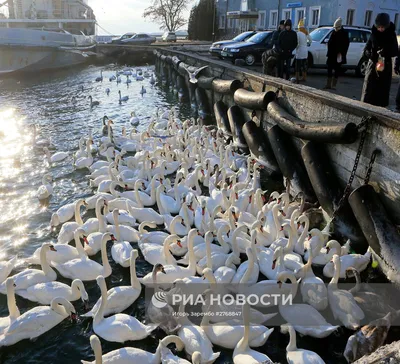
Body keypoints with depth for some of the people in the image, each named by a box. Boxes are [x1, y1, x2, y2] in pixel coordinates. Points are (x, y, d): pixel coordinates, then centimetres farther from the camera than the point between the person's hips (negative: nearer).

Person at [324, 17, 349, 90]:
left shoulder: (344, 33, -5)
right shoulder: (333, 32, 9)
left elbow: (346, 44, -8)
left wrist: (342, 53, -15)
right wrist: (329, 52, 5)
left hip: (338, 55, -5)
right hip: (332, 54, 5)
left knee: (337, 70, 2)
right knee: (329, 69, 4)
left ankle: (334, 85, 7)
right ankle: (328, 84, 9)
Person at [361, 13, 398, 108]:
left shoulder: (391, 35, 0)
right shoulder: (373, 35, 3)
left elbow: (395, 52, -4)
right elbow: (366, 51, 1)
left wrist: (385, 52, -23)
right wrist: (371, 55, -19)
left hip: (386, 66, -1)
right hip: (372, 65, 1)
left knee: (382, 91, -1)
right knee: (369, 90, -4)